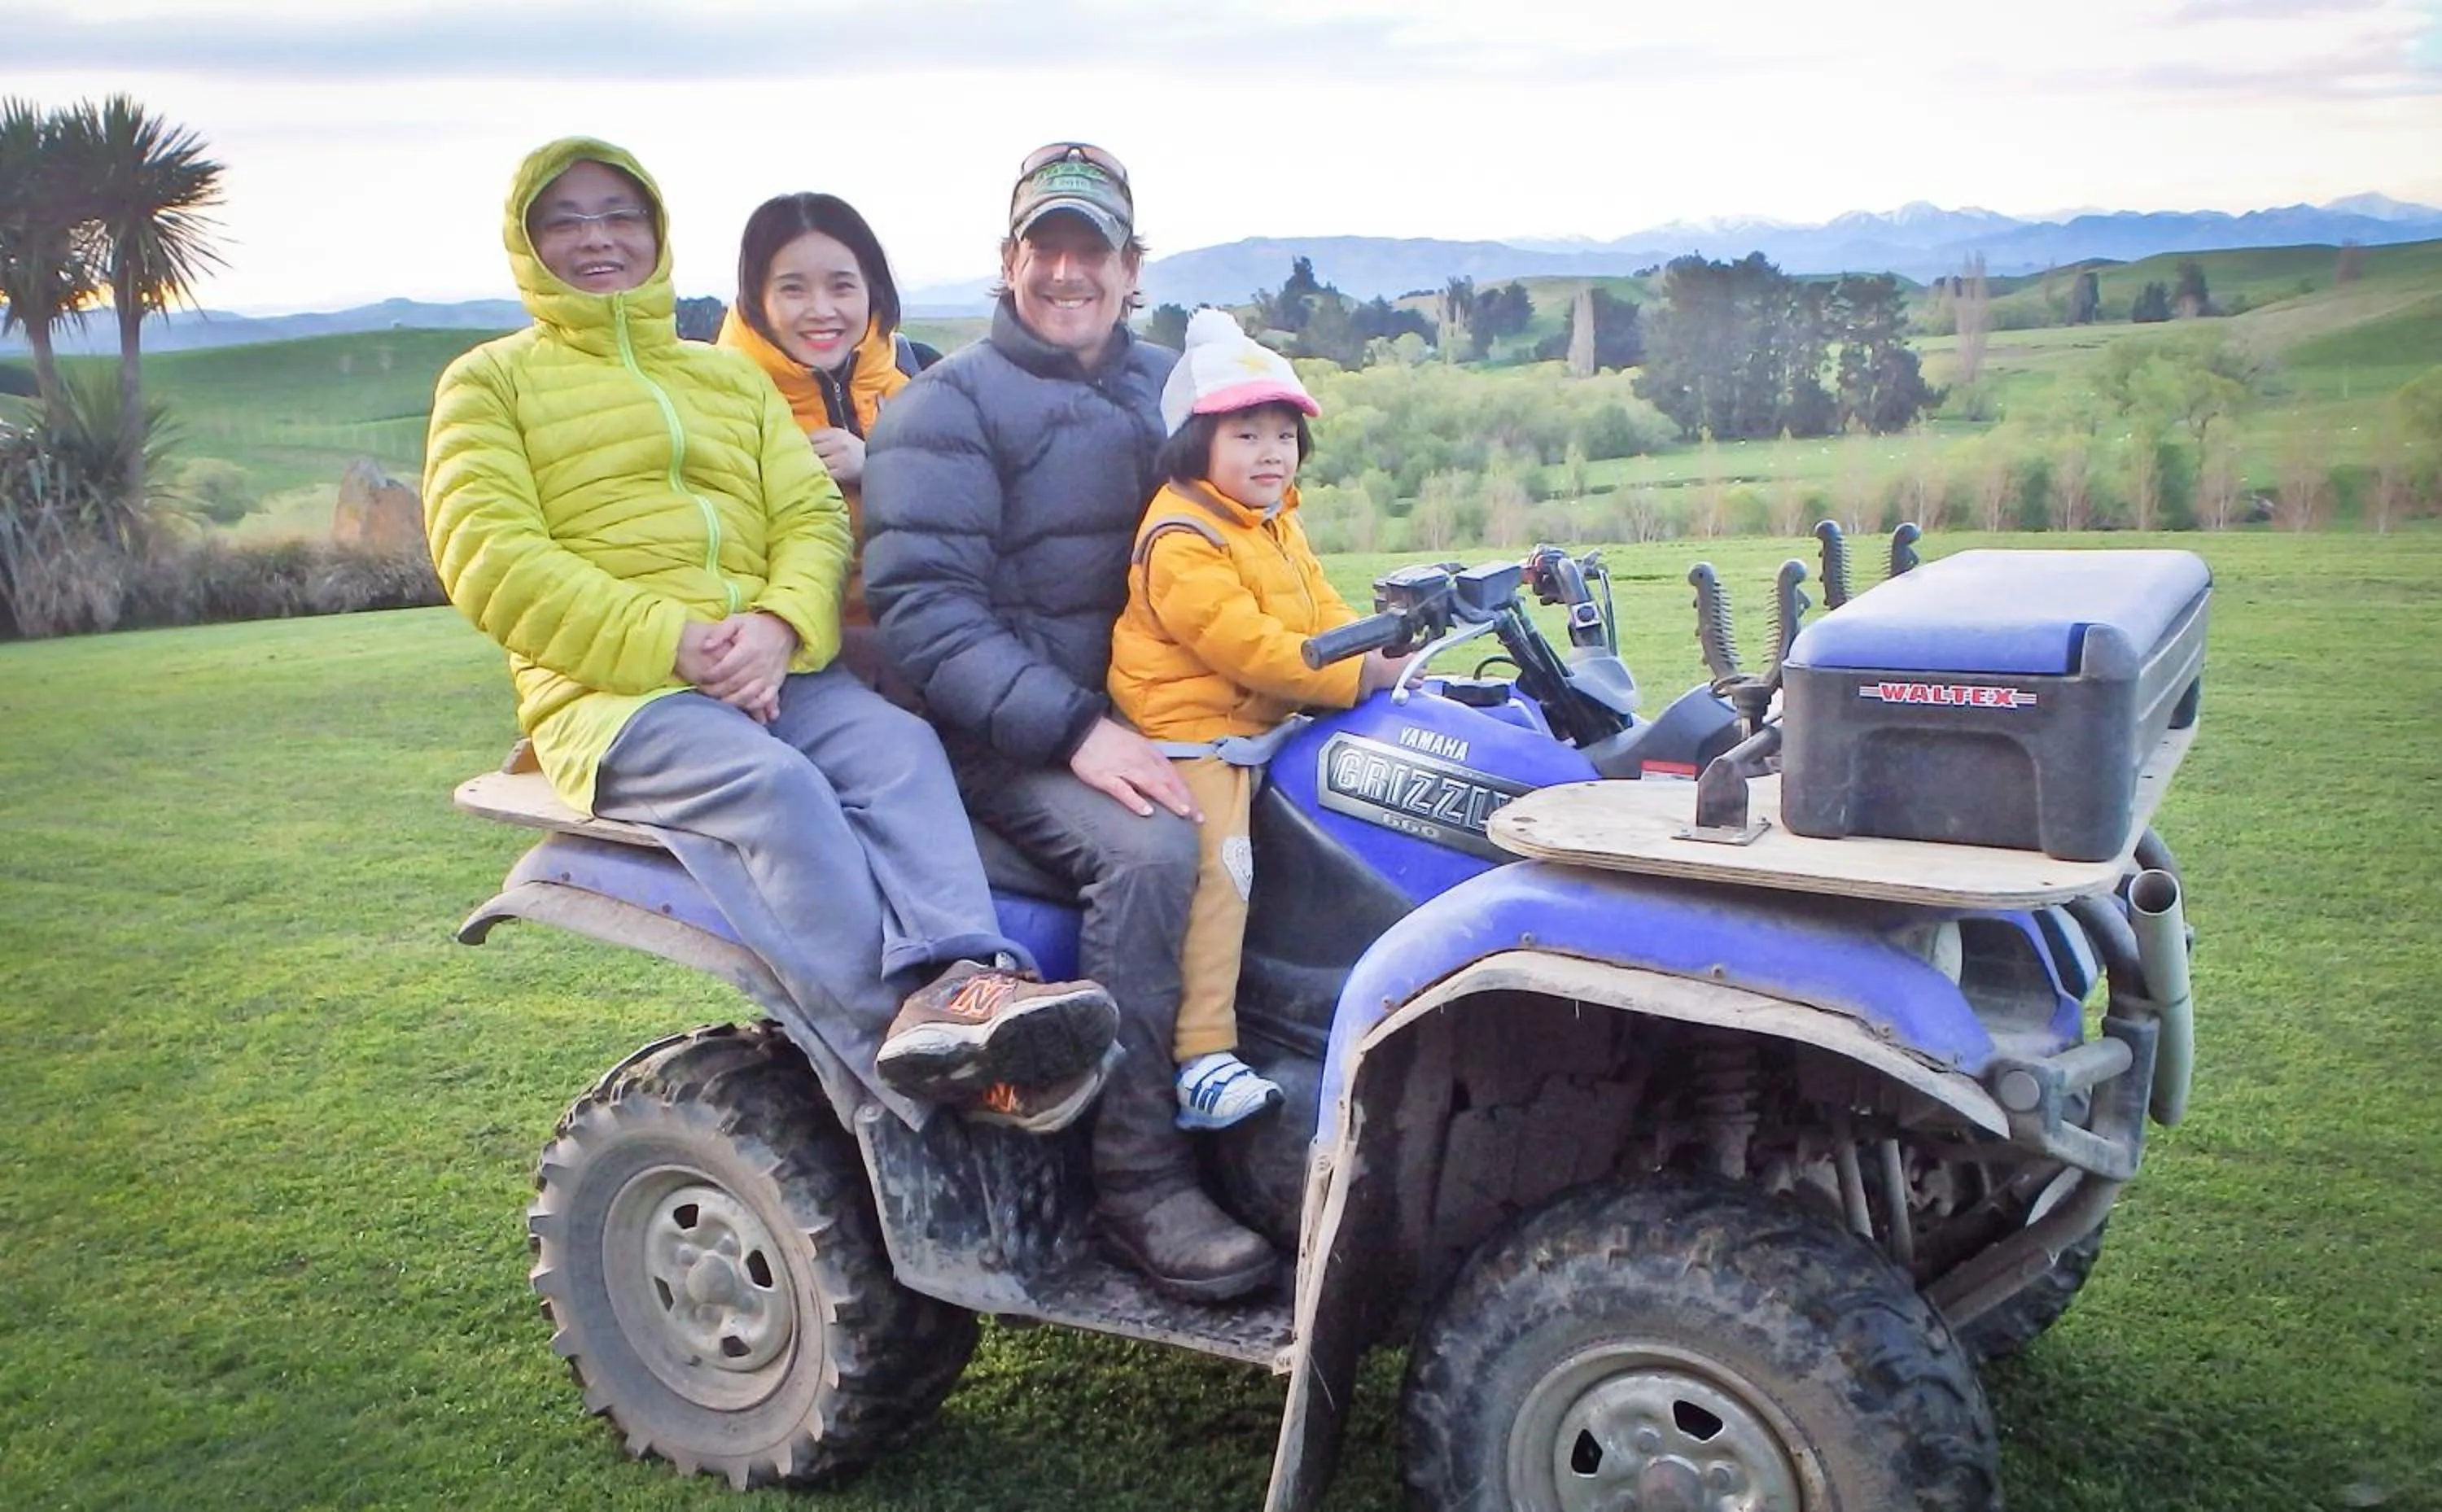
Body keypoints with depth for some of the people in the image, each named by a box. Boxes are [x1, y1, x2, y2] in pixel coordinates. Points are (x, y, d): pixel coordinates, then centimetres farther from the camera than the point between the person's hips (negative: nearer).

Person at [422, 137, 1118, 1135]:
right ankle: (904, 1040, -43)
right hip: (607, 690, -4)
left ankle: (959, 983, -46)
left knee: (898, 745, -28)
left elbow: (812, 514, 12)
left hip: (773, 670, 4)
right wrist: (671, 639, -15)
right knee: (775, 784, -34)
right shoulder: (492, 380, 14)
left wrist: (781, 624, -12)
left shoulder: (729, 374, 27)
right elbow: (486, 557, -3)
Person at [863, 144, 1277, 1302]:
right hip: (1006, 739, -6)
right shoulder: (946, 408, -2)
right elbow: (924, 609, -14)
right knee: (1150, 848, -33)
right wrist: (1074, 732, -26)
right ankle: (1137, 1180, -23)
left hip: (1153, 716, 6)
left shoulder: (1168, 386, 18)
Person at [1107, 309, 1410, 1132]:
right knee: (1219, 872, -20)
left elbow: (1321, 607, 16)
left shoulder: (1279, 526, 17)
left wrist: (1378, 648, -5)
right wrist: (1359, 676, -24)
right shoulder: (1180, 539, -17)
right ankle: (1203, 1061, -20)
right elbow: (1244, 645, -24)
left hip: (1258, 728, 10)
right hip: (1193, 733, -10)